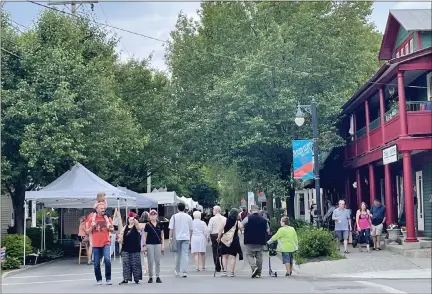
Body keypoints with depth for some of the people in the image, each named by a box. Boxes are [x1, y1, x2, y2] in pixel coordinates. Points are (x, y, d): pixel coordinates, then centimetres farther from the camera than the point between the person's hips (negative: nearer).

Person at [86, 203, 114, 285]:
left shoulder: (107, 218, 7)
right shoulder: (92, 219, 5)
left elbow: (112, 229, 13)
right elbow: (88, 232, 7)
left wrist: (109, 228, -9)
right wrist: (92, 227, -12)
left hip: (106, 243, 0)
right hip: (96, 244, 1)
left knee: (107, 259, -18)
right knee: (97, 263, 4)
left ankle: (108, 279, -8)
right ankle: (99, 279, 19)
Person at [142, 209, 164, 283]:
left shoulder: (159, 224, 4)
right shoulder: (148, 225, -1)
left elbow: (162, 235, 9)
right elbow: (145, 236, 1)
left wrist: (163, 244, 4)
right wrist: (144, 245, -5)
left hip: (158, 244, 2)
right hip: (149, 244, -2)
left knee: (158, 261, 4)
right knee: (150, 261, 1)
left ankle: (158, 277, 10)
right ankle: (150, 277, 9)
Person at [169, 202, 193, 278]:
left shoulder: (174, 217, -1)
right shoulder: (188, 217, 3)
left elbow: (171, 229, -3)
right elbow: (191, 229, 8)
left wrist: (170, 238, 2)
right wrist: (190, 238, 19)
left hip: (177, 238, 0)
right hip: (186, 238, 0)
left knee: (178, 254, 13)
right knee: (185, 254, -2)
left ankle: (177, 271, 24)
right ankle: (184, 271, -9)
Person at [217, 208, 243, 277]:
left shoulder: (225, 220, 0)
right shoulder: (238, 223, -4)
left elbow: (220, 230, -1)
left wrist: (218, 238, 8)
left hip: (225, 240, 1)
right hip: (234, 241, -1)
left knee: (224, 256, 10)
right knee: (233, 257, 3)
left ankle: (224, 271, 1)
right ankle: (232, 272, 2)